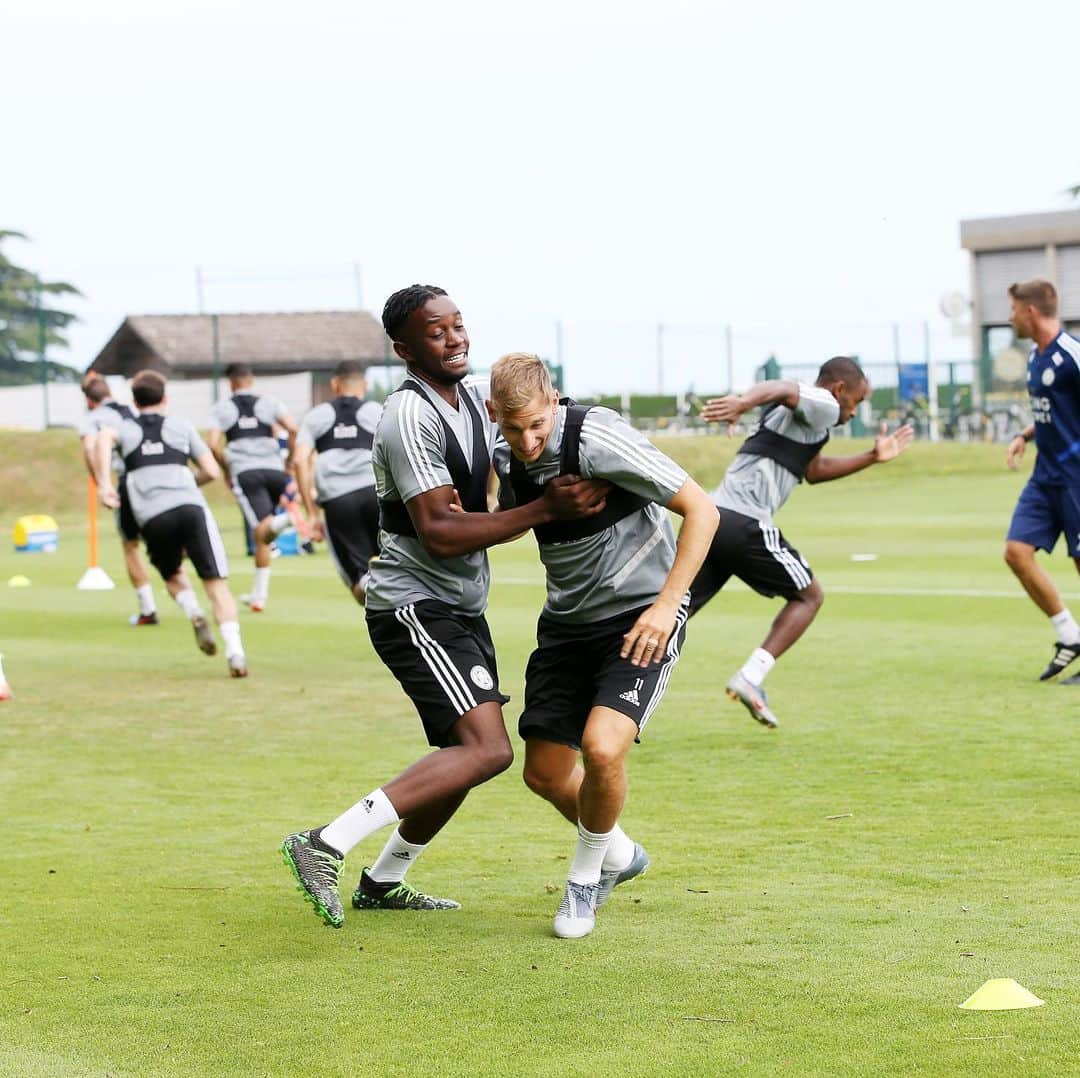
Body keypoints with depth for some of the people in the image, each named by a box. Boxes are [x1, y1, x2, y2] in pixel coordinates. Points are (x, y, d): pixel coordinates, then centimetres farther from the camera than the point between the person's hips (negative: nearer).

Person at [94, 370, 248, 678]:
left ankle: (195, 615, -1)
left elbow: (104, 437, -5)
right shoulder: (181, 426, 21)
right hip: (190, 506, -1)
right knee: (216, 584, -3)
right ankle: (234, 652, -19)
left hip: (152, 517, 1)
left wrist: (104, 484, -9)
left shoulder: (126, 428, 20)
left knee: (172, 576, 28)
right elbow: (211, 471, 15)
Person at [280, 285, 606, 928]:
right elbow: (439, 534, -25)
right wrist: (546, 510, -28)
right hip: (415, 605, -10)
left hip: (462, 609, 10)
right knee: (488, 749, -20)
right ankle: (325, 848, -21)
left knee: (466, 754, 17)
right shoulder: (411, 417, -20)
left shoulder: (478, 396, 7)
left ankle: (382, 884, 30)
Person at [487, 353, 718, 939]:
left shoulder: (599, 439, -23)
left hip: (641, 616, -7)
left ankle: (584, 878, 3)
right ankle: (617, 854, 36)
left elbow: (701, 510, -19)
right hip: (567, 621, 7)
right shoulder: (508, 458, -3)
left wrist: (666, 606, -23)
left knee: (602, 747, -25)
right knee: (544, 773, 6)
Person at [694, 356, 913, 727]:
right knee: (809, 597, 10)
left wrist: (872, 457, 46)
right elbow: (781, 389, -22)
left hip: (711, 515, 8)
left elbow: (814, 470, 42)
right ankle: (750, 678, -5)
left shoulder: (800, 415, 30)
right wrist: (743, 403, -42)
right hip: (745, 523, -8)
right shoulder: (822, 405, 1)